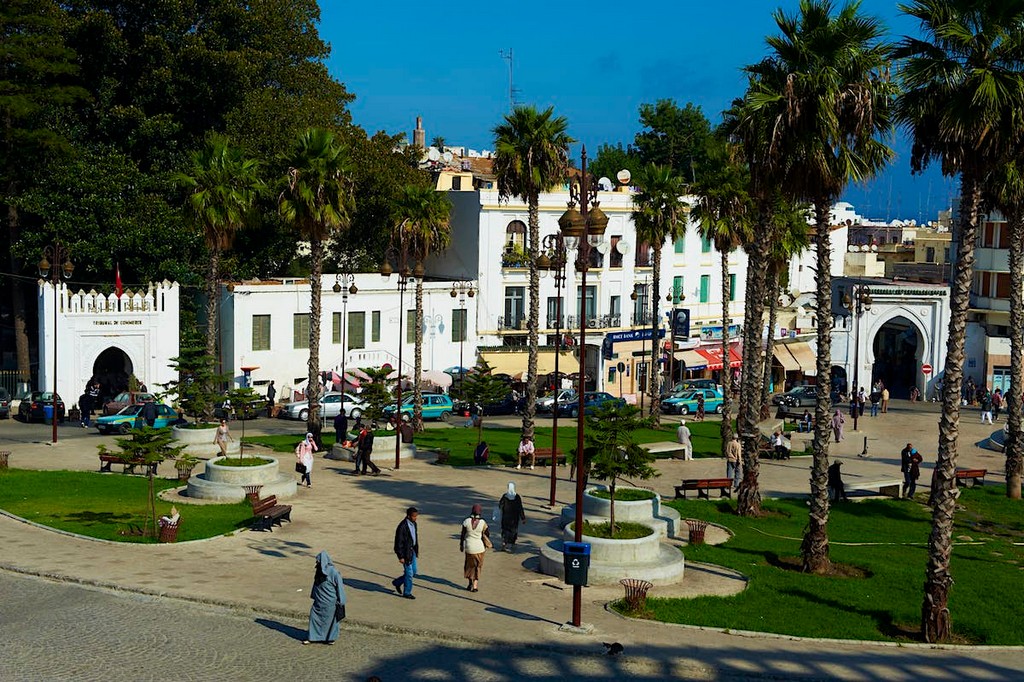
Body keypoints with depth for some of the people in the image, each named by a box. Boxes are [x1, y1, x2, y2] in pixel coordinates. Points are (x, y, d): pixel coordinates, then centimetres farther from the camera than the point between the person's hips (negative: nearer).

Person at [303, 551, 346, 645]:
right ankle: (311, 637, 15)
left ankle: (331, 638, 22)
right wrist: (313, 596, 19)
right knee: (314, 616, 5)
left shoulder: (333, 572, -19)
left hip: (330, 602, -6)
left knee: (330, 619, 6)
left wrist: (340, 602, -13)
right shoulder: (320, 571, 2)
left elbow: (340, 587, -15)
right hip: (319, 601, 6)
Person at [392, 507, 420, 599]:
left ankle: (397, 582, 32)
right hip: (405, 552, -8)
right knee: (409, 573, 0)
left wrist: (416, 550, 17)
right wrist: (401, 557, -19)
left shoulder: (413, 523, 5)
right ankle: (407, 593, 15)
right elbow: (399, 542, -20)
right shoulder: (402, 526, -22)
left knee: (413, 572, 14)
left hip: (412, 551, 8)